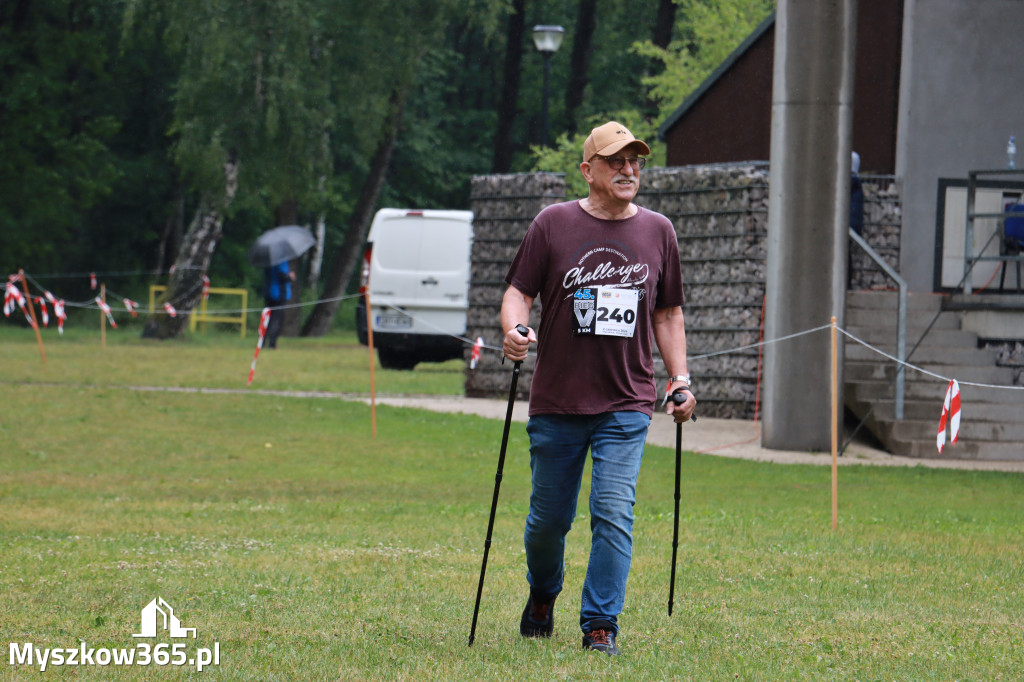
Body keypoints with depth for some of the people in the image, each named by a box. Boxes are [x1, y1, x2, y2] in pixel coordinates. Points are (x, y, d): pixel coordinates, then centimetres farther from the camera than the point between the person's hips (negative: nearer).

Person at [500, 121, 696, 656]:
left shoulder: (657, 231, 8)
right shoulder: (552, 224, 0)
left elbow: (667, 313, 16)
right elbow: (519, 292, 0)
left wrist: (680, 379, 8)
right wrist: (514, 330, -21)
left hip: (626, 405, 1)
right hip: (557, 403, -1)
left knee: (614, 513, -11)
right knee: (549, 517, 8)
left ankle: (600, 625, -5)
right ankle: (542, 597, 37)